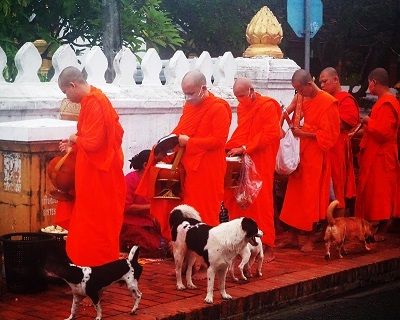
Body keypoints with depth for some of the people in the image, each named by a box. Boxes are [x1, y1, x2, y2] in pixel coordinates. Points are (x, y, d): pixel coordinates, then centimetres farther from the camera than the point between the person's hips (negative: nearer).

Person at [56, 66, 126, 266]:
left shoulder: (93, 103, -21)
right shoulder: (95, 98, 9)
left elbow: (93, 142, -26)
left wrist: (75, 139, -8)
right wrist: (74, 145, 11)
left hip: (97, 172, -10)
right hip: (98, 169, 10)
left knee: (95, 219, 1)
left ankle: (97, 264, 11)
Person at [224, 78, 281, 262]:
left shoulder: (268, 106, -9)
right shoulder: (242, 107, 13)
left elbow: (270, 134, -16)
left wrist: (244, 148, -18)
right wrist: (231, 147, 3)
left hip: (260, 162, -7)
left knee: (261, 202, -6)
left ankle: (267, 246, 1)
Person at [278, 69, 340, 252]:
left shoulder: (328, 102, -13)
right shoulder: (303, 99, 6)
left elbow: (329, 134, -14)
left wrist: (304, 134, -17)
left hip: (315, 157, -6)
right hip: (300, 154, 7)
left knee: (309, 197, 0)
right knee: (294, 195, 8)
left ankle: (308, 238, 11)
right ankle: (294, 236, 16)